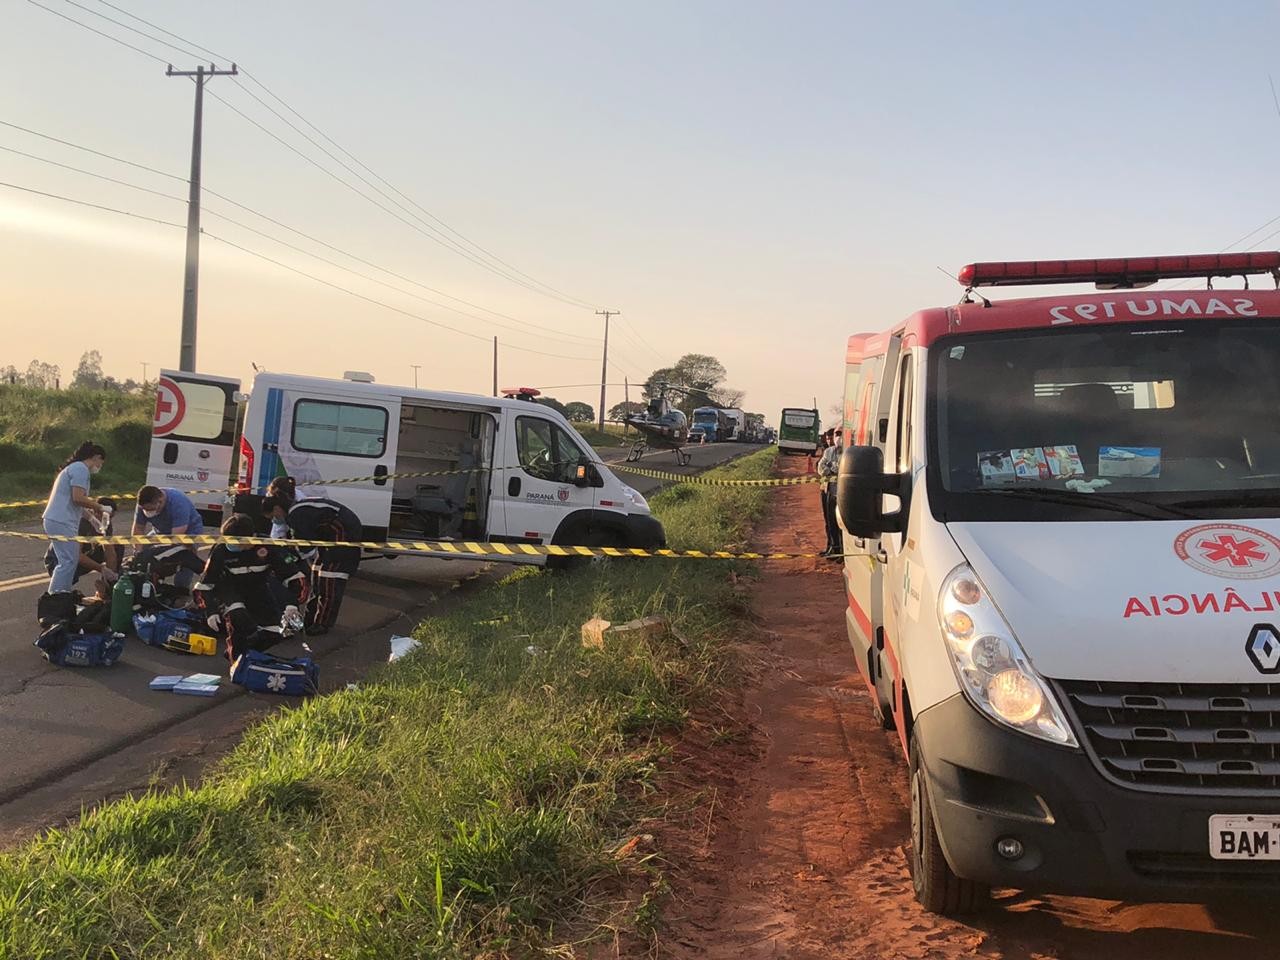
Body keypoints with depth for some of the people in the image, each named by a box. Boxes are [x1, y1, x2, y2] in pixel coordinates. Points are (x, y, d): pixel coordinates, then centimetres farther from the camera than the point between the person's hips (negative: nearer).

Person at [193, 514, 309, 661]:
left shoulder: (268, 546, -25)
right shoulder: (221, 550, -25)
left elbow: (294, 576, -19)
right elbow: (204, 584, -16)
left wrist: (293, 603, -31)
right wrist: (210, 612, -27)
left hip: (258, 589, 2)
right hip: (230, 589, -2)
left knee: (274, 633, -10)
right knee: (237, 616, -33)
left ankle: (246, 651, 15)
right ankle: (237, 658, -13)